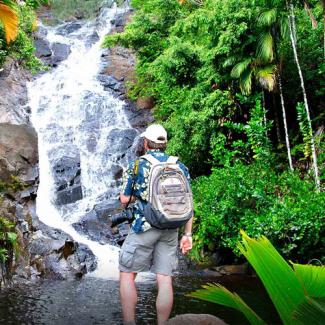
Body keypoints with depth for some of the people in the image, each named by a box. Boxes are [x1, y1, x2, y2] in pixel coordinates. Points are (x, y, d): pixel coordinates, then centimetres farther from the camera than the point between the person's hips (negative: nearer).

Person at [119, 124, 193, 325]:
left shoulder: (136, 165, 0)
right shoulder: (180, 167, 7)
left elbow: (124, 199, 2)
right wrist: (188, 234, 6)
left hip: (144, 227, -3)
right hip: (170, 230, 4)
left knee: (127, 274, 8)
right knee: (165, 280, 4)